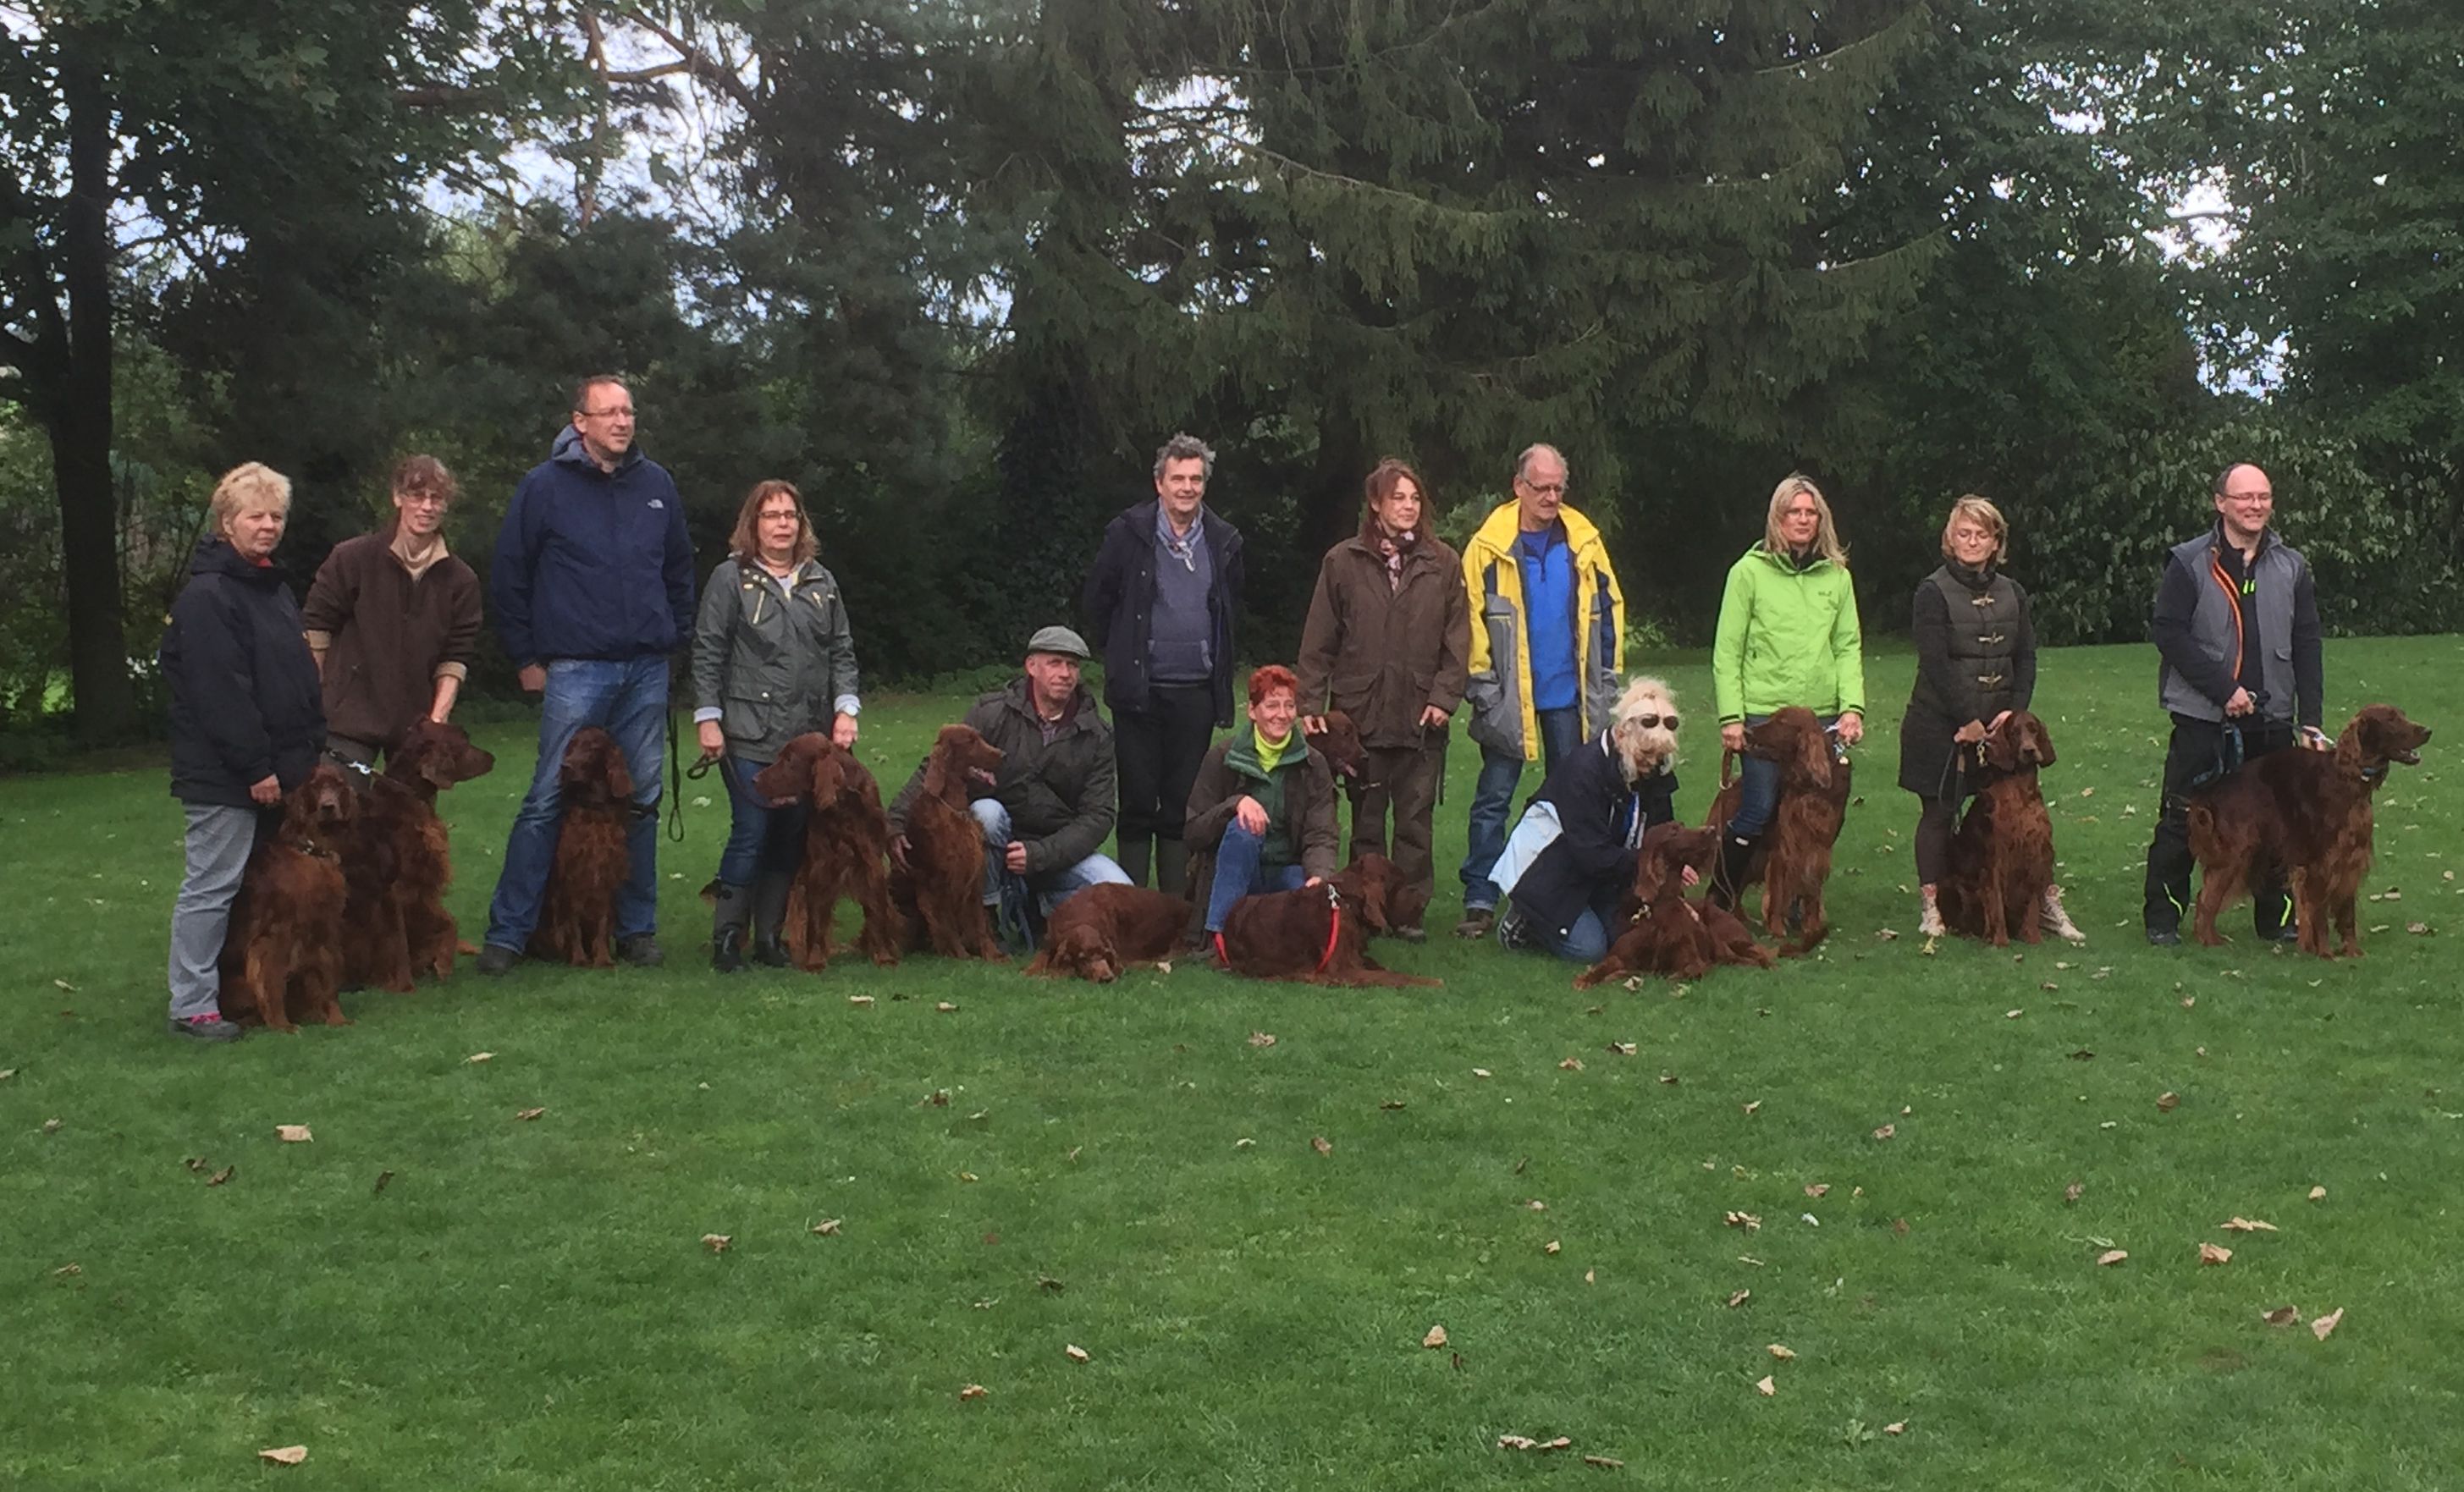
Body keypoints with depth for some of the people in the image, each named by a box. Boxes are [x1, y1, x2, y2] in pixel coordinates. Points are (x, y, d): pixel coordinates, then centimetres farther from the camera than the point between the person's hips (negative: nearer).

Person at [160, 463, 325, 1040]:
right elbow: (219, 691, -20)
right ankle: (192, 1007, 1)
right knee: (212, 885, -5)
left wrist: (311, 750, 13)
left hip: (275, 768, 9)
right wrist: (256, 768, -19)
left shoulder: (273, 587, 16)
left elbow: (300, 677, 21)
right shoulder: (207, 596, -14)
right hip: (223, 773, -9)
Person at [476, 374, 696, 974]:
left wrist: (673, 638, 12)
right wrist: (527, 659, 1)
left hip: (647, 671, 4)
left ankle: (638, 928, 18)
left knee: (642, 800, 8)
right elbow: (508, 576, 2)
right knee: (547, 800, -4)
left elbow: (680, 569, 18)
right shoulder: (545, 485, -2)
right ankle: (507, 932, 3)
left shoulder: (656, 484, 8)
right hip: (575, 670, -4)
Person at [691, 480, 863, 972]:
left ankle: (770, 936, 15)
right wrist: (707, 719, -6)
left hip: (810, 737, 4)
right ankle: (726, 938, 3)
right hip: (749, 737, -4)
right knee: (751, 834, -7)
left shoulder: (821, 582, 14)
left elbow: (842, 652, 15)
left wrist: (846, 707, 2)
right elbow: (707, 654, 0)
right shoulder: (730, 578, 2)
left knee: (792, 837, 5)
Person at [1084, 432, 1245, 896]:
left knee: (1183, 805, 7)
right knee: (1138, 802, 1)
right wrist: (1126, 653, 11)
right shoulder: (1129, 533, -2)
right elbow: (1097, 598, 7)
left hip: (1196, 692, 2)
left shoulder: (1224, 541, 6)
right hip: (1139, 690, -2)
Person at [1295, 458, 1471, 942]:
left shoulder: (1442, 562, 6)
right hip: (1361, 713, 0)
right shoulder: (1343, 562, 3)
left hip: (1422, 717, 1)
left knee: (1415, 818, 4)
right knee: (1367, 818, 6)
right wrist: (1311, 703, -2)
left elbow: (1458, 636, 5)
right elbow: (1319, 641, 3)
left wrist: (1445, 696, -4)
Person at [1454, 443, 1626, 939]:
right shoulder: (1489, 546, -5)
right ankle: (1480, 902, 4)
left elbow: (1609, 610, 8)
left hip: (1569, 695, 3)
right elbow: (1472, 621, -5)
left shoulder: (1583, 541, 3)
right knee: (1494, 800, 1)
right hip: (1509, 699, -3)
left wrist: (1607, 683, 5)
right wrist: (1483, 689, -9)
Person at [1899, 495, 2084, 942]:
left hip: (2000, 721, 4)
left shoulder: (2012, 593, 10)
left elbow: (2026, 658, 7)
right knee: (1938, 812, 3)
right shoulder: (1933, 592, -6)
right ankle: (1931, 907, 10)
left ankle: (2048, 903, 7)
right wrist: (1968, 720, -15)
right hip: (1941, 724, -4)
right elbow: (1935, 662, -13)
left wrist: (2014, 711, -7)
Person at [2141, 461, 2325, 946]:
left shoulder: (2291, 568, 7)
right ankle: (2163, 917, 11)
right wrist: (2223, 689, -15)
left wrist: (2309, 719, 2)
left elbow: (2306, 647, 8)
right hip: (2202, 718, -3)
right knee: (2182, 820, 1)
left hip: (2271, 720, 4)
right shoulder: (2189, 563, -4)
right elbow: (2168, 632, -10)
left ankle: (2277, 916, 22)